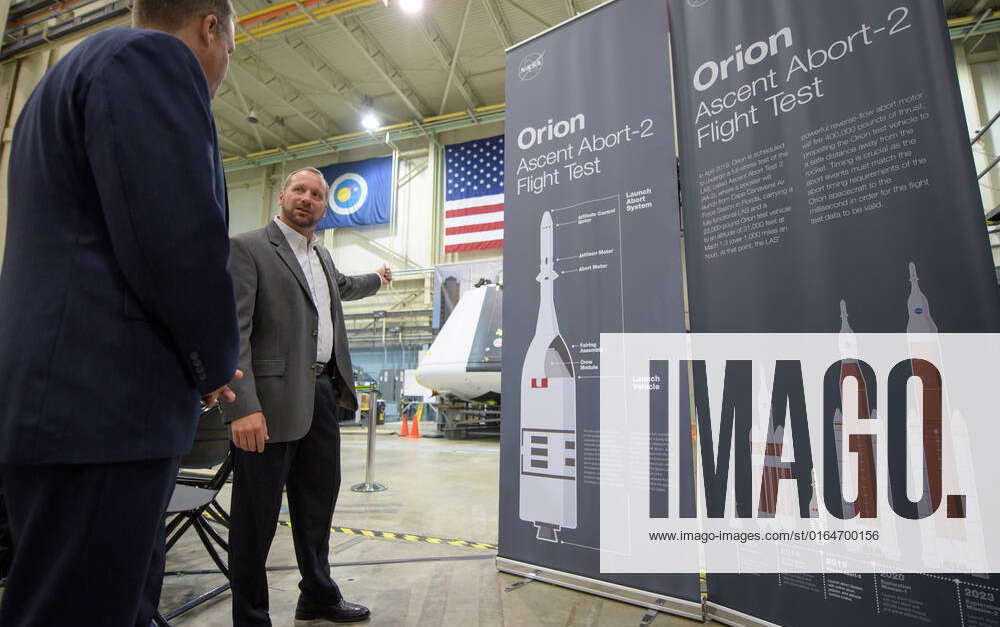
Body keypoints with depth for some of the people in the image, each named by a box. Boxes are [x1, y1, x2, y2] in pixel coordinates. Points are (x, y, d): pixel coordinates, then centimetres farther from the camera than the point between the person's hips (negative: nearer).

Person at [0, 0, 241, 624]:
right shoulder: (155, 59, -6)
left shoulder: (78, 68, 25)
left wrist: (200, 364, 17)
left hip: (60, 401, 10)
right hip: (105, 408, -10)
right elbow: (180, 242, -20)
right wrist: (216, 366, -2)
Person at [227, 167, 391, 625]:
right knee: (257, 513, 5)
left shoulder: (323, 256, 18)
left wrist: (377, 280, 57)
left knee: (319, 501, 19)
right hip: (273, 399, -8)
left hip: (323, 395, 8)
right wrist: (244, 407, -22)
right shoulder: (247, 248, -7)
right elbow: (234, 331, -15)